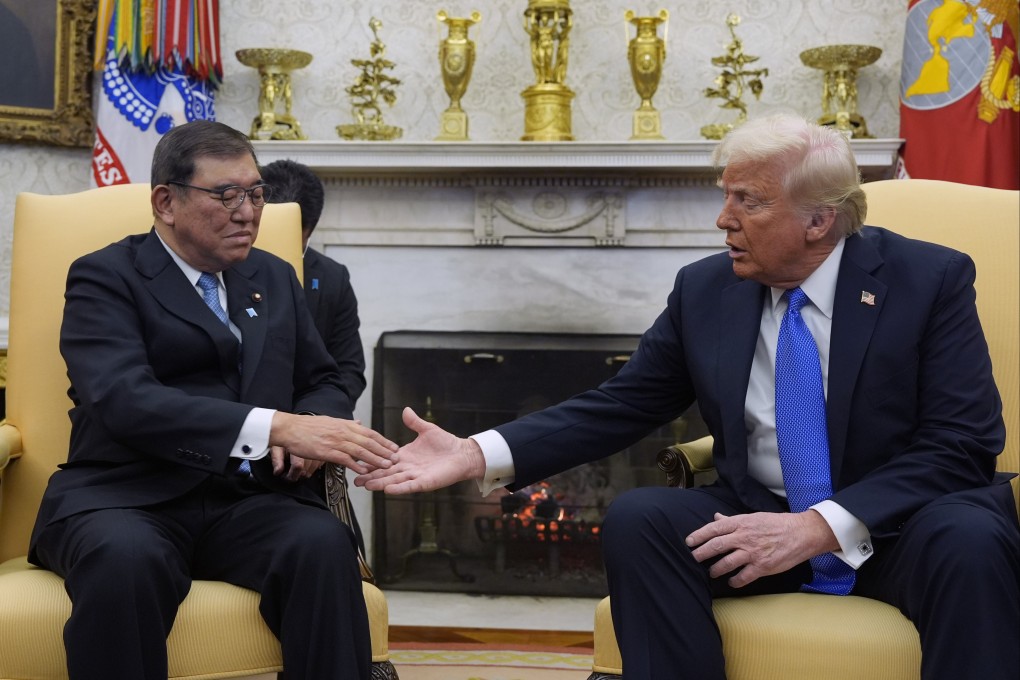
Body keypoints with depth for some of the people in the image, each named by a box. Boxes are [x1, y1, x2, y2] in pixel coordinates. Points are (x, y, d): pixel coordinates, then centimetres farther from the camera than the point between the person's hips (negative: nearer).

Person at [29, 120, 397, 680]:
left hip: (247, 500, 4)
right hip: (129, 498, -3)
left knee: (323, 544, -29)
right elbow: (123, 400, -17)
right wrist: (277, 426, -29)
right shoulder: (105, 277, 1)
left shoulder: (276, 278, 18)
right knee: (126, 559, -37)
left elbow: (324, 383, 22)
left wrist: (311, 429, -5)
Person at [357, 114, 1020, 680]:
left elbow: (963, 444, -12)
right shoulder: (705, 289, 2)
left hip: (902, 531, -2)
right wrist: (479, 454, -11)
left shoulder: (932, 278, -7)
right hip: (759, 523, 3)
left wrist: (823, 525, -25)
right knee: (636, 517, -24)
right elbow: (619, 406, 3)